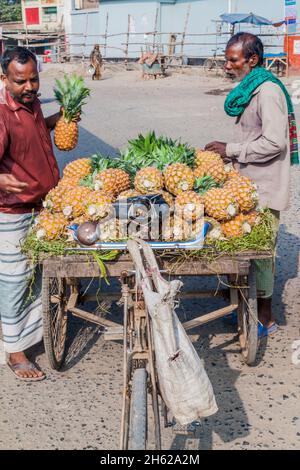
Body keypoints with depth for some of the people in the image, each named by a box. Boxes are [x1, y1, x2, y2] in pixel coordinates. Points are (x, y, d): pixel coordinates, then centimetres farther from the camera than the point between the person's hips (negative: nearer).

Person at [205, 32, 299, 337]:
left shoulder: (267, 91, -17)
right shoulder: (251, 89, 13)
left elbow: (274, 142, -24)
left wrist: (231, 150, -18)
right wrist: (229, 156, 9)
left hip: (264, 189, -9)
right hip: (251, 185, 9)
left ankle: (265, 319, 12)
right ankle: (256, 308, 29)